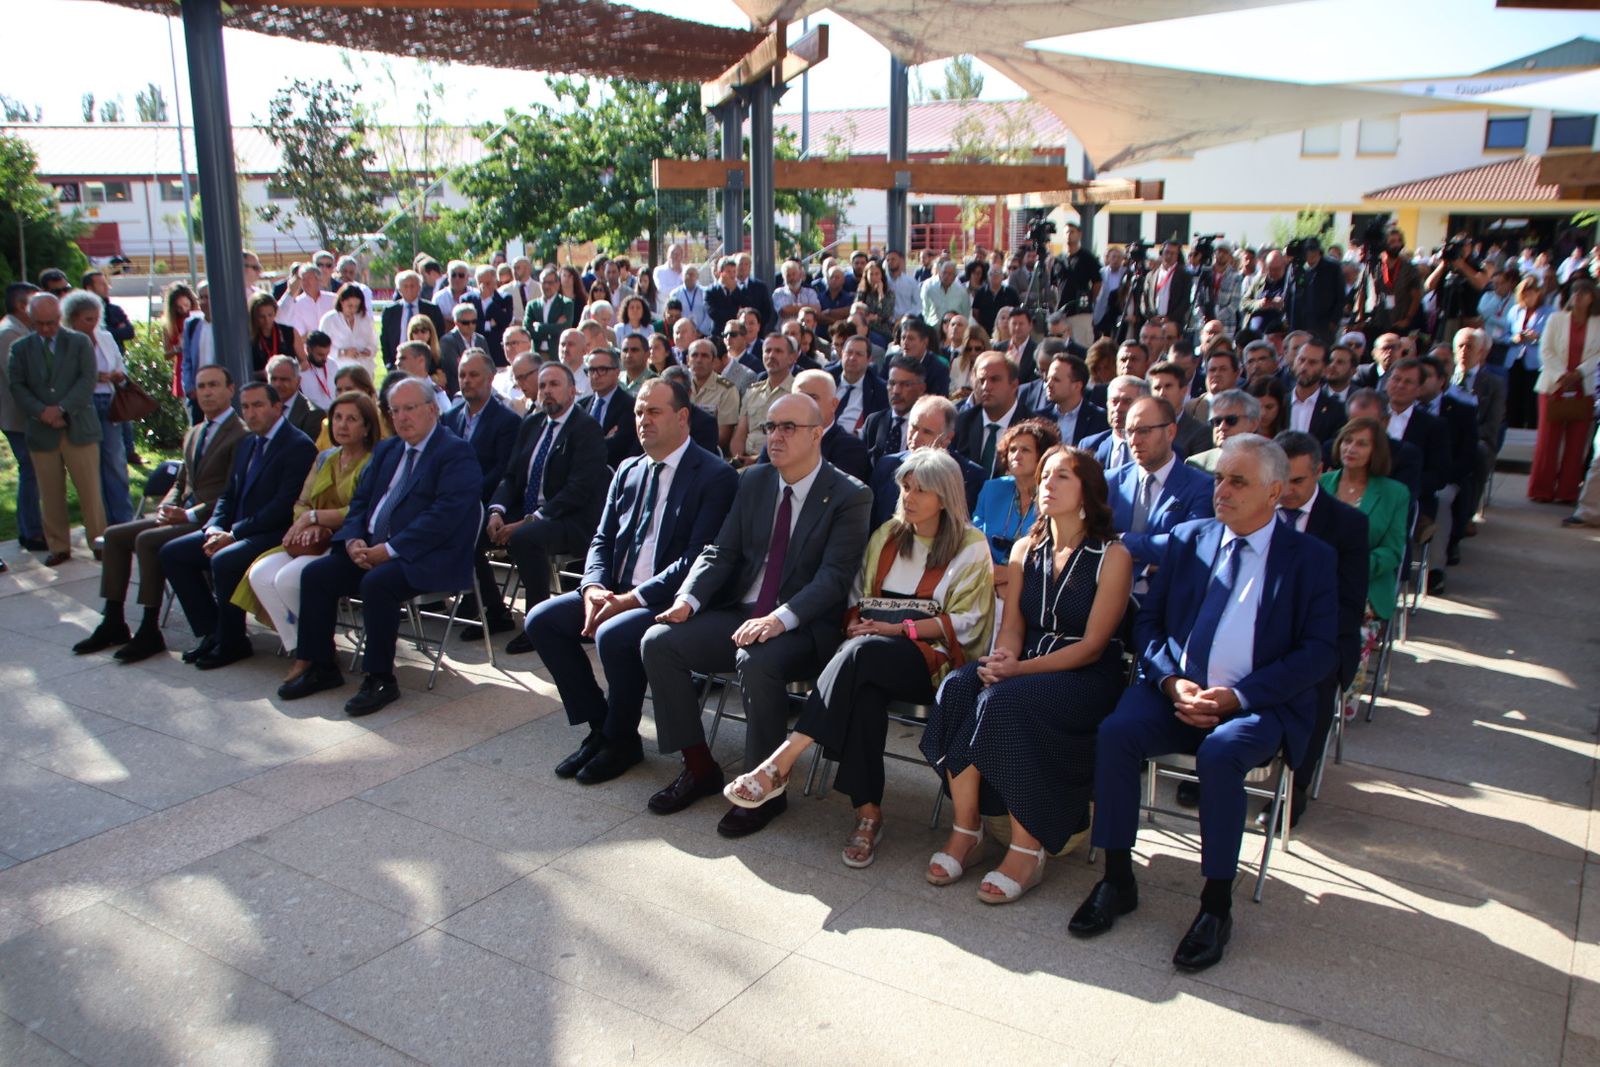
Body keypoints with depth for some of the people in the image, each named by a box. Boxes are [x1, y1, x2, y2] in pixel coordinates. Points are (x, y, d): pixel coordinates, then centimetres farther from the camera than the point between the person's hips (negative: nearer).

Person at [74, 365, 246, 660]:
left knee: (147, 540, -26)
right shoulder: (193, 433, 21)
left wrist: (191, 514, -20)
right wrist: (167, 506, 3)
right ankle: (113, 623, 5)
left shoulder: (241, 434, -9)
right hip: (183, 515, 9)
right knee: (115, 534, 0)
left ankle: (150, 631, -18)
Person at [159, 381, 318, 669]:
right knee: (171, 552, 0)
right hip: (234, 532, 9)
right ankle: (213, 632, 4)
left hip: (274, 535, -9)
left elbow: (283, 506, -19)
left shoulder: (299, 446, -11)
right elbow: (228, 495, 18)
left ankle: (232, 642, -10)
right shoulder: (247, 444, 17)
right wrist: (214, 528, -3)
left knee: (224, 560, -32)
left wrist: (234, 534, -18)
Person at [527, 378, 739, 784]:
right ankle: (599, 727, 4)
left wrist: (630, 599, -21)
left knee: (613, 635, -32)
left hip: (672, 601, -8)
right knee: (541, 620, -7)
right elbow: (602, 540, 14)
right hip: (616, 593, 8)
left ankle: (622, 739, -5)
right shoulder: (628, 470, 14)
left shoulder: (715, 476, -10)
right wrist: (593, 588, -8)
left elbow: (698, 560, -18)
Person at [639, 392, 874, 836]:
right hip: (739, 613, 6)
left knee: (756, 661, -36)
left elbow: (834, 578, -16)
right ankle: (699, 768, 0)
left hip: (804, 629, -6)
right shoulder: (754, 481, 11)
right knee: (659, 641, -13)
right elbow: (721, 551, 8)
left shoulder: (849, 496, -7)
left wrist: (779, 619, -31)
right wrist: (689, 598, -11)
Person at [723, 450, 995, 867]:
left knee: (861, 654, -36)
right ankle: (868, 812, -31)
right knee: (865, 689, -35)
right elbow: (858, 596, 20)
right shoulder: (887, 535, 21)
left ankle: (782, 762, -39)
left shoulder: (970, 546, 5)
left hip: (932, 657, -4)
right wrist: (856, 623, -3)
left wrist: (899, 628, -12)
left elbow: (964, 623, -3)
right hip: (873, 657, 4)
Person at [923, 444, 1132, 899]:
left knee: (1003, 700, -34)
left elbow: (1092, 645, -10)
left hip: (1088, 678, -5)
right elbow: (1013, 624, 10)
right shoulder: (1025, 549, 13)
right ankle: (965, 828, -21)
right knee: (958, 686, -27)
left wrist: (1019, 669, -21)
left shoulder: (1112, 556, -4)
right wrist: (1002, 658, -15)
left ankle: (1027, 850, -23)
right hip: (1027, 667, 5)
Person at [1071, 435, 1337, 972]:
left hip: (1259, 704, -3)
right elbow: (1148, 620, 11)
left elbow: (1319, 651, -5)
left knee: (1219, 754, -34)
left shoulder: (1310, 558, 2)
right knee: (1115, 733, -25)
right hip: (1175, 691, 3)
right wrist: (1171, 682, -9)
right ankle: (1116, 878, -10)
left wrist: (1240, 696, -17)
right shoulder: (1187, 539, 12)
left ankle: (1216, 904, -16)